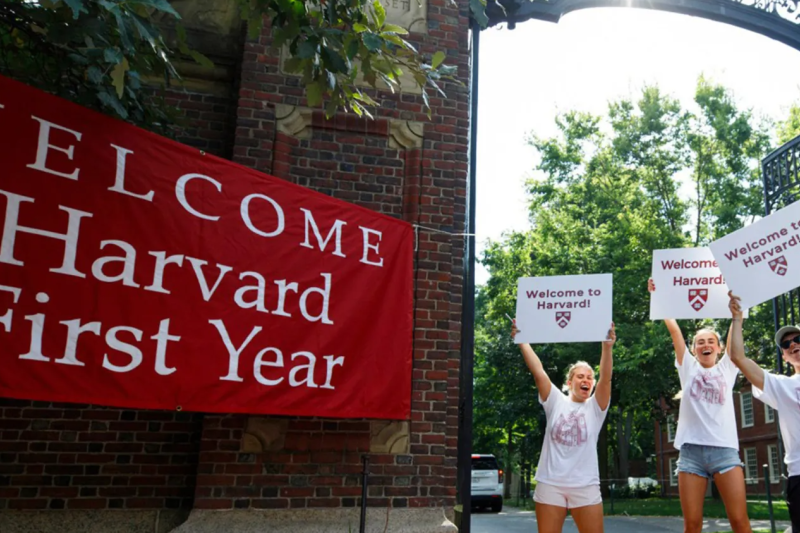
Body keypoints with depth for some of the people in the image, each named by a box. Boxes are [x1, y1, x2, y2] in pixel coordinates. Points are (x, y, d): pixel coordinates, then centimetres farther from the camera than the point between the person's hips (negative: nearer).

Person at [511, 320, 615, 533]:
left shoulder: (595, 407, 4)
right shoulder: (556, 402, 5)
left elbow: (606, 379, -13)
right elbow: (538, 371, -4)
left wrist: (607, 347, -27)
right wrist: (522, 340, -13)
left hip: (585, 486, 0)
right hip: (550, 484, 0)